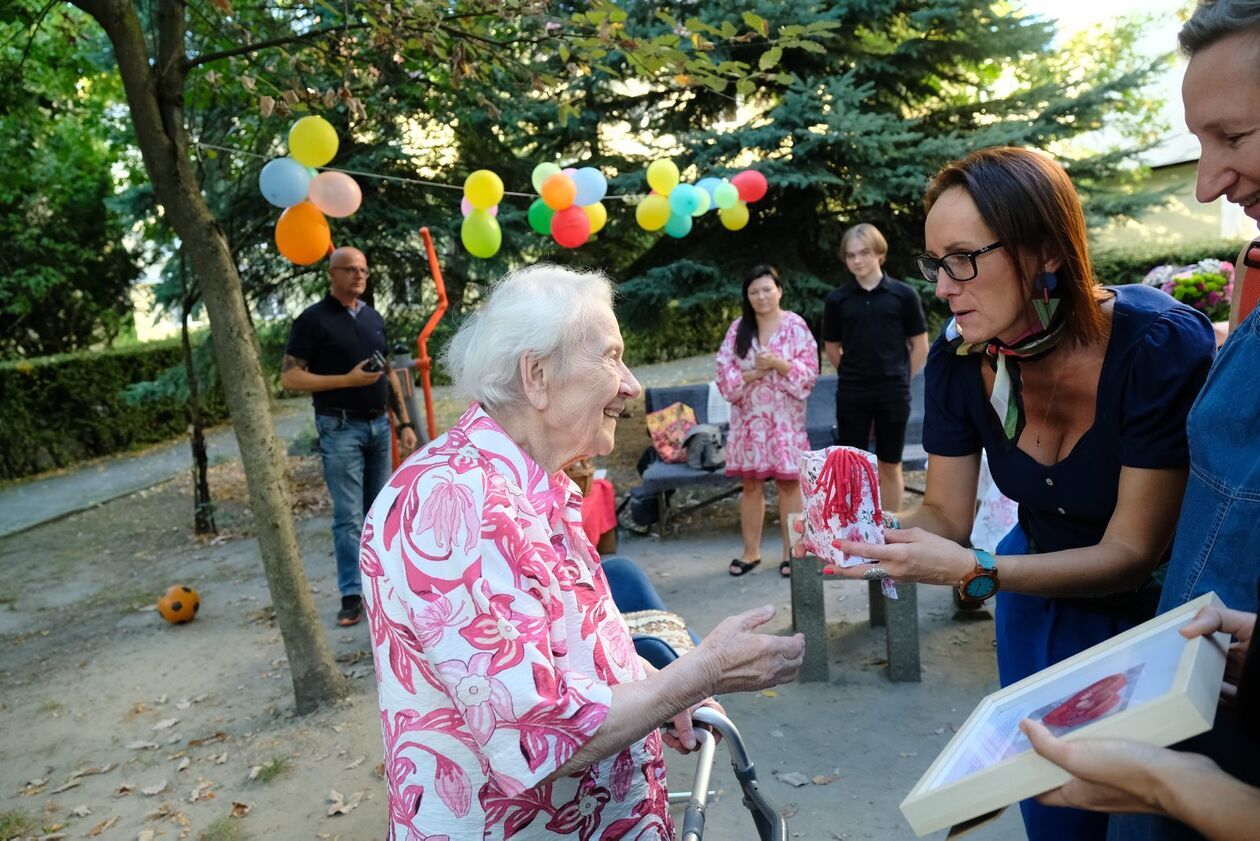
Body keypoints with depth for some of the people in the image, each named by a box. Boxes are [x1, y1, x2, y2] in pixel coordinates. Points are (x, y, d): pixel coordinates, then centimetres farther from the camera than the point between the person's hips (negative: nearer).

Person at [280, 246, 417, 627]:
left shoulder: (374, 318, 12)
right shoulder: (313, 320, -6)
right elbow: (289, 377, -11)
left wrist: (404, 422, 10)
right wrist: (348, 379, -18)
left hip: (379, 424, 6)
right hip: (340, 428, -6)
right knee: (349, 516, -3)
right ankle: (351, 595, 5)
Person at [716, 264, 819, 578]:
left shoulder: (796, 326, -2)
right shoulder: (738, 329, 5)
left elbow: (809, 371, -6)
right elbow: (724, 372, 0)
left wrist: (778, 363, -19)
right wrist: (754, 373, -14)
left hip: (785, 417, -2)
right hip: (749, 418, 3)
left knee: (789, 482, 2)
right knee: (751, 484, 8)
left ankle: (790, 551, 13)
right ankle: (751, 551, 19)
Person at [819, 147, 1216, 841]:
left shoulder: (1162, 346, -30)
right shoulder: (958, 360, -17)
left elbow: (1132, 553, -27)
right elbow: (945, 514, -9)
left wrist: (970, 570, -39)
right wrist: (875, 536, -31)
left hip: (1158, 604, -3)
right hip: (1042, 601, 4)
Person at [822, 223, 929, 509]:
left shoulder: (903, 294, -3)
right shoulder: (837, 299, 0)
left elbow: (920, 346, 4)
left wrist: (900, 378, 6)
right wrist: (854, 376, 10)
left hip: (893, 394, -1)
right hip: (851, 395, 1)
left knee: (890, 467, 9)